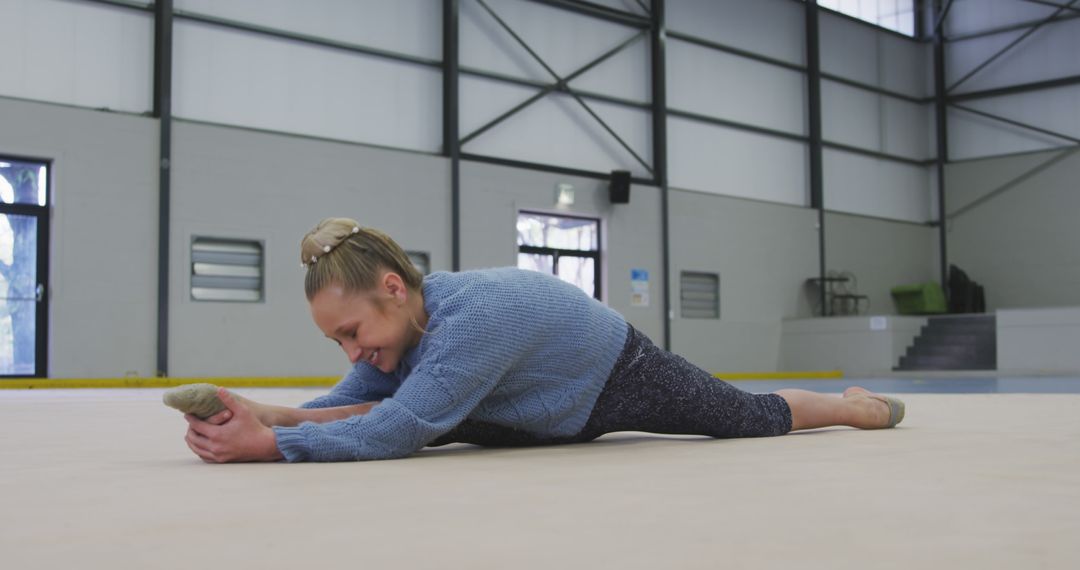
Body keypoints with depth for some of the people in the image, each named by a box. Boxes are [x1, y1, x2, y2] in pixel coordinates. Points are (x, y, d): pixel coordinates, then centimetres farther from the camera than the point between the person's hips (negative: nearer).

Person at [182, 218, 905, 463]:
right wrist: (266, 414, -34)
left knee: (758, 417, 11)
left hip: (626, 377, -7)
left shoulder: (474, 316, -44)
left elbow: (395, 431, -50)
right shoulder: (404, 314, -19)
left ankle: (865, 405, 45)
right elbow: (359, 405, -16)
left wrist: (267, 444, -54)